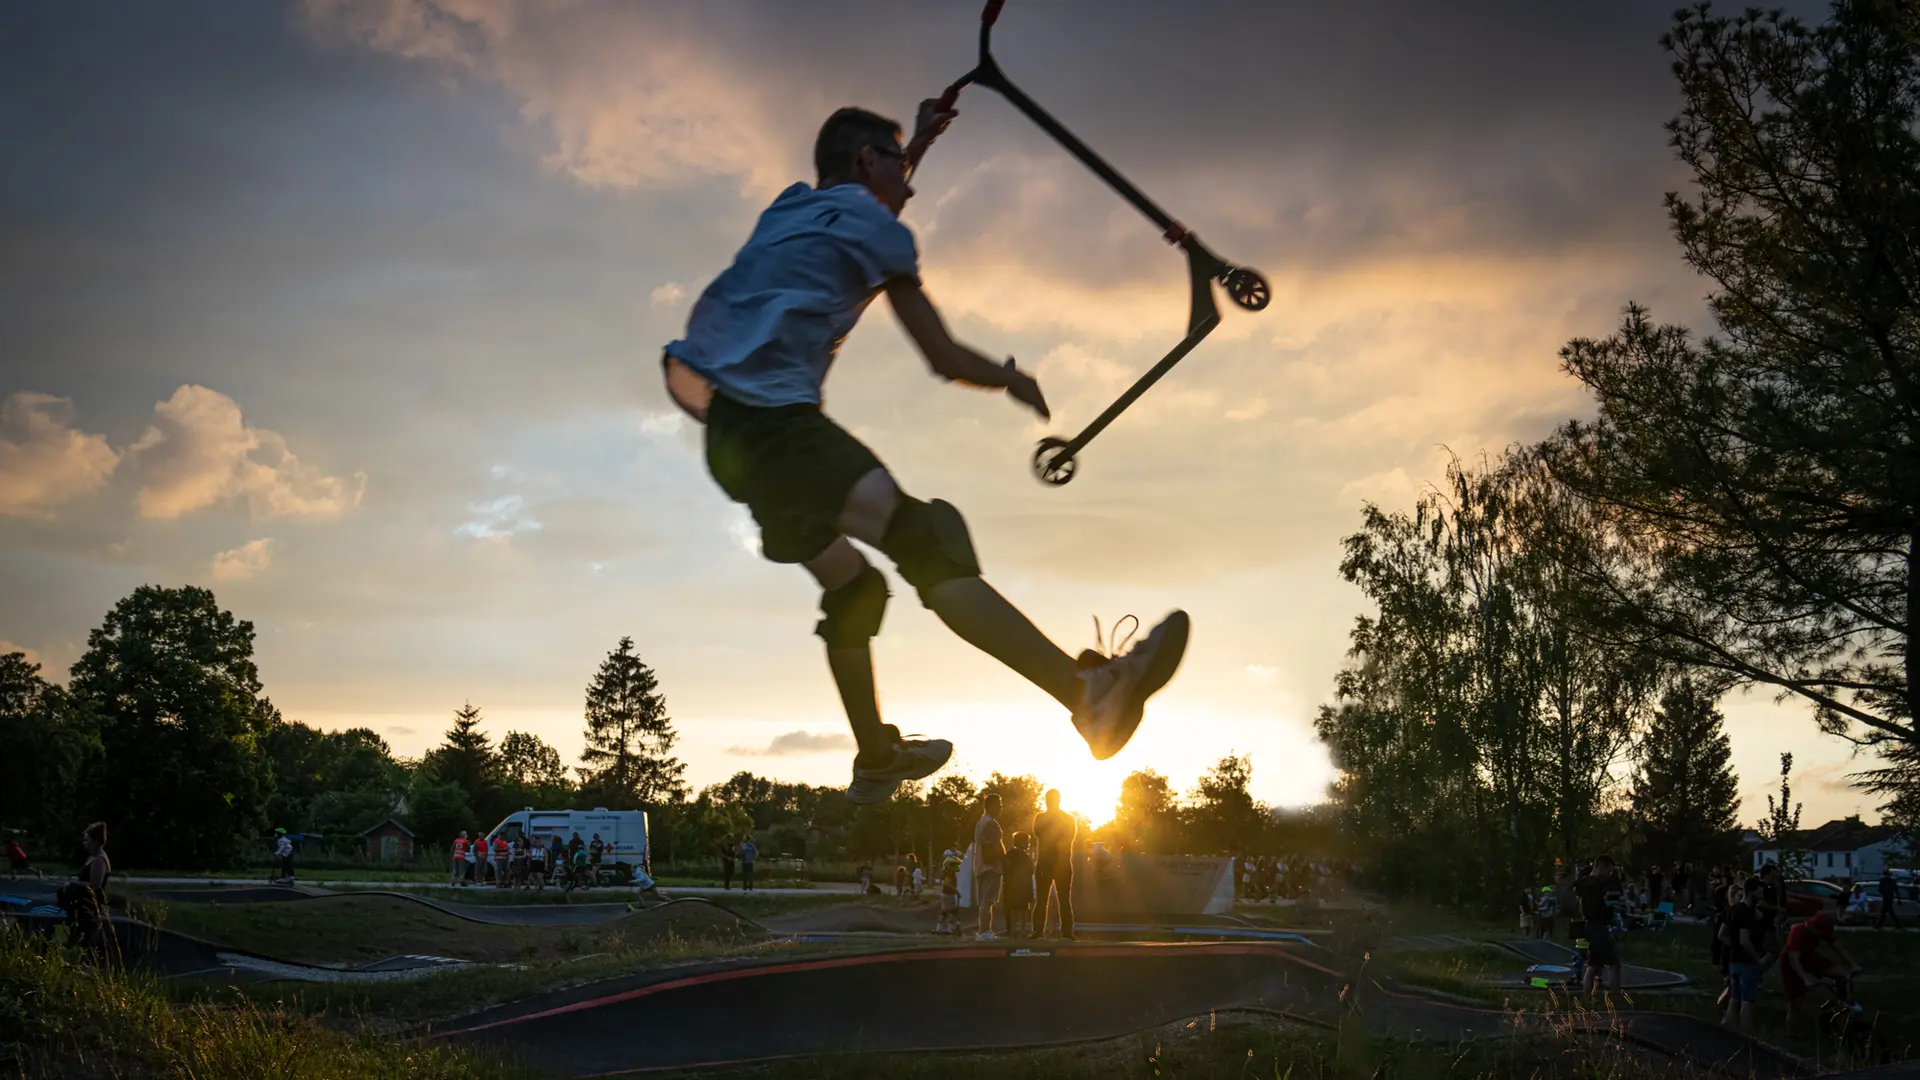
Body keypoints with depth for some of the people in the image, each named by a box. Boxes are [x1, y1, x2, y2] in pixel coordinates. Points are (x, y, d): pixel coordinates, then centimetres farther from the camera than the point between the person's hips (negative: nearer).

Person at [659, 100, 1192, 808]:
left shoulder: (791, 207, 26)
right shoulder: (874, 226, 4)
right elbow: (944, 358, 5)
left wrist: (921, 140, 59)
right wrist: (1010, 379, 22)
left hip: (725, 431, 10)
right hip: (774, 418, -10)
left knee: (851, 584, 23)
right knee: (927, 539, -26)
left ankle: (876, 759, 33)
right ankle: (1089, 694, -41)